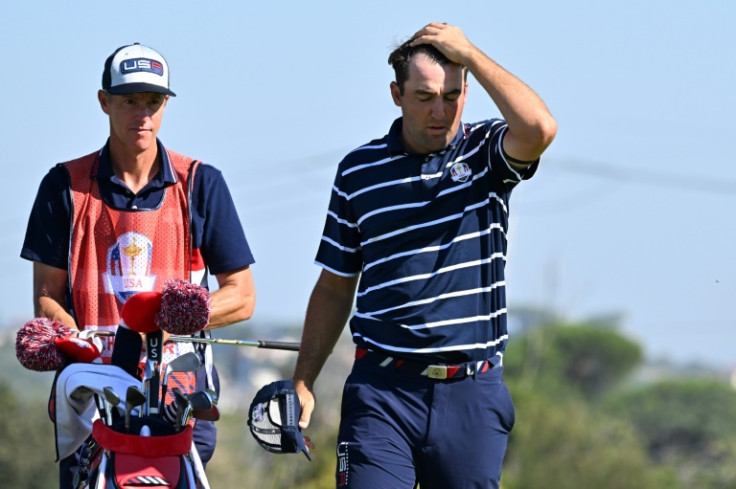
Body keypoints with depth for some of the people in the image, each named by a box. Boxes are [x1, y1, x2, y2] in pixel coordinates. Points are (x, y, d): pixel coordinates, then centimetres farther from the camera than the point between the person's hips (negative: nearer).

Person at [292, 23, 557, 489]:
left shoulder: (485, 154, 4)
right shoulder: (358, 172, 7)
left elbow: (539, 128, -21)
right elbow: (334, 289, 14)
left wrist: (468, 53, -13)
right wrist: (303, 384, 8)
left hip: (472, 395, 0)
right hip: (382, 391, 0)